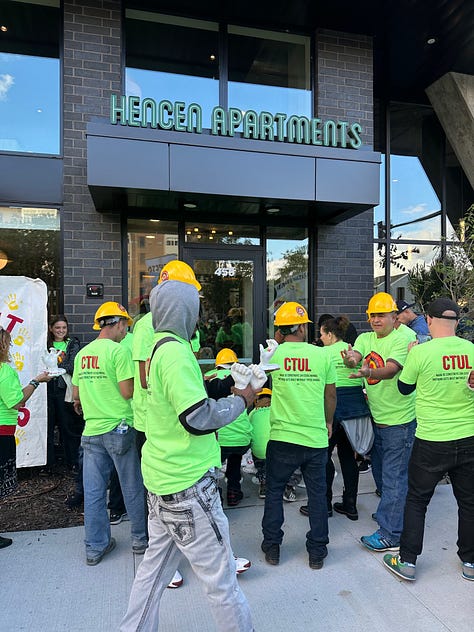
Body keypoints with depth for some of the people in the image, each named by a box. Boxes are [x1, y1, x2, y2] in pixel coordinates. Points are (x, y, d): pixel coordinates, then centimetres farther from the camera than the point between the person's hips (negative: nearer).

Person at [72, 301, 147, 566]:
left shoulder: (82, 353, 7)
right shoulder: (118, 350, -13)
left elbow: (76, 393, 13)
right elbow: (128, 392, -17)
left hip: (92, 430, 6)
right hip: (119, 428, -6)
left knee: (93, 491, 12)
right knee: (133, 488, 10)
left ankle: (95, 547, 23)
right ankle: (141, 539, 24)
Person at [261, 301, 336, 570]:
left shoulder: (272, 354, -7)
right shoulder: (322, 354, -5)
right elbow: (331, 395, 5)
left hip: (282, 437, 0)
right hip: (316, 437, 1)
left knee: (274, 491, 18)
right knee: (317, 494, 16)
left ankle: (272, 547, 27)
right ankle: (317, 552, 28)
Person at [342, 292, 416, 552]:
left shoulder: (401, 339, -14)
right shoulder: (365, 339, 6)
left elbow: (391, 370, -28)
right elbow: (353, 358, -11)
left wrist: (367, 372, -47)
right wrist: (350, 359, -35)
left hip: (399, 419, -7)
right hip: (376, 417, 7)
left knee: (394, 477, -2)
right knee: (380, 471, 21)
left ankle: (390, 535, 7)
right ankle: (390, 511, 42)